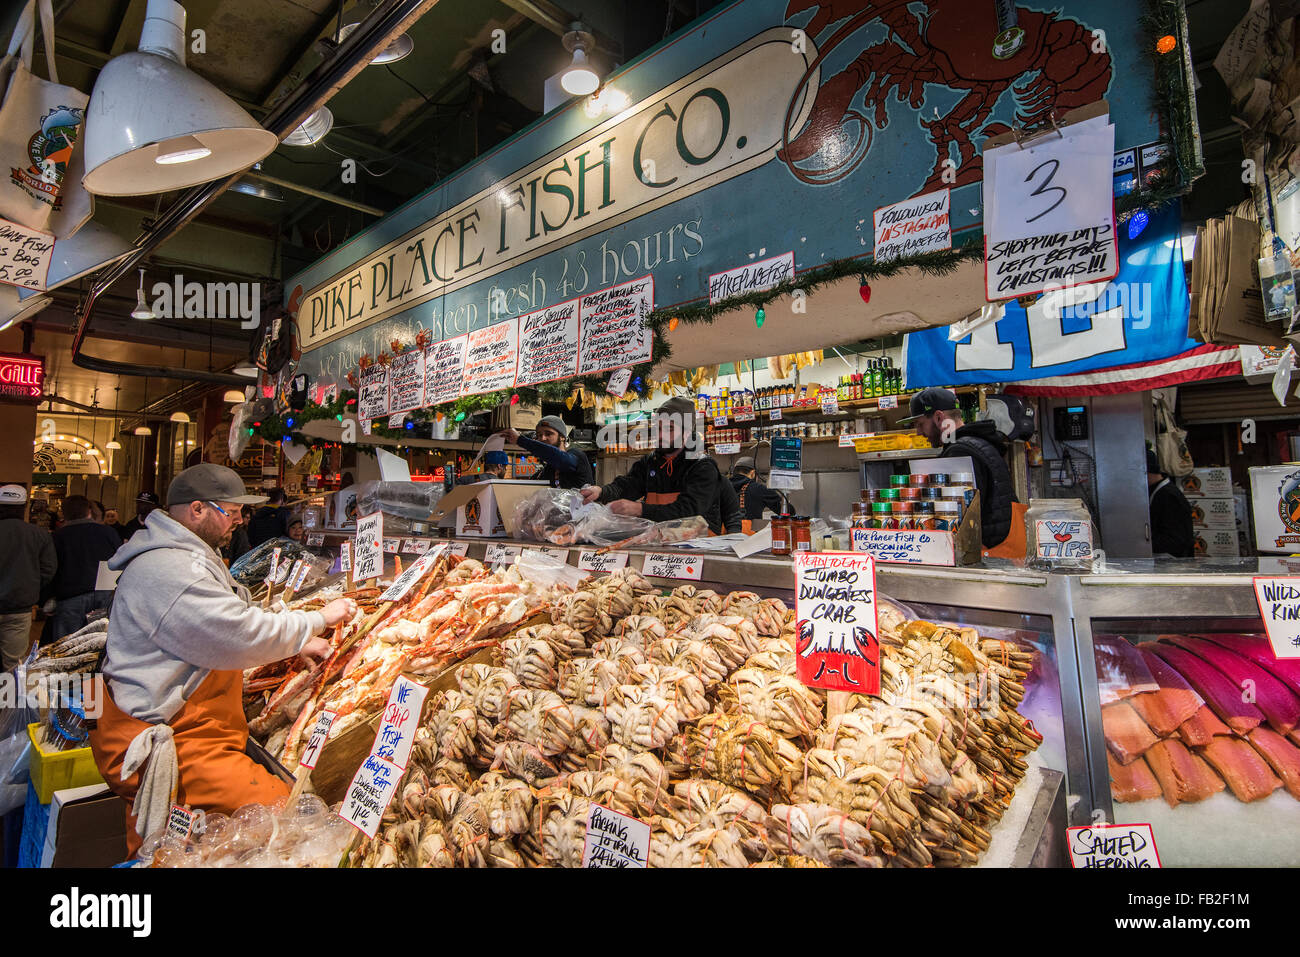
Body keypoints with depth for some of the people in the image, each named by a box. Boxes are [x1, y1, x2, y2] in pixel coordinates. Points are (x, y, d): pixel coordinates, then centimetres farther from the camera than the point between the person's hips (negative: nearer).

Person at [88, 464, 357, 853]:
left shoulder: (188, 556, 17)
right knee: (285, 816, -21)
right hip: (158, 745, -11)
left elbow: (227, 623, 26)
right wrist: (319, 619, -8)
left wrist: (297, 643, 15)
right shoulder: (169, 570, -19)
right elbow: (243, 637, -21)